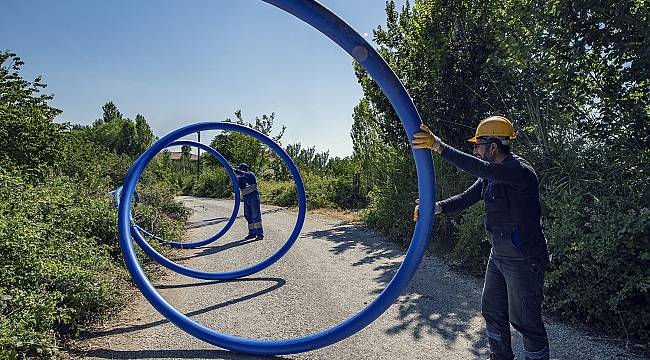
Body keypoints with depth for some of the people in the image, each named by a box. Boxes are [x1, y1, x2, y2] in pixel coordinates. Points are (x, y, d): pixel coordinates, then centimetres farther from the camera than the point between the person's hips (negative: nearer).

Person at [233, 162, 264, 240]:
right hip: (246, 198, 8)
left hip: (253, 196, -8)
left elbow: (244, 174, -27)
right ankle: (252, 233, 17)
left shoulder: (251, 174, -8)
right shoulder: (240, 178, 14)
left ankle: (260, 233, -9)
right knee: (248, 215, 9)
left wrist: (235, 171, -29)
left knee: (256, 215, -10)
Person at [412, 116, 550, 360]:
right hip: (498, 256, 9)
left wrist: (437, 146, -43)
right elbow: (467, 198, 5)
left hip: (524, 260, -9)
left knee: (525, 320, 2)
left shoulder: (519, 170, -22)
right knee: (492, 310, 19)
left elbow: (480, 168, -38)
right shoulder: (492, 175, 8)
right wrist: (435, 208, -11)